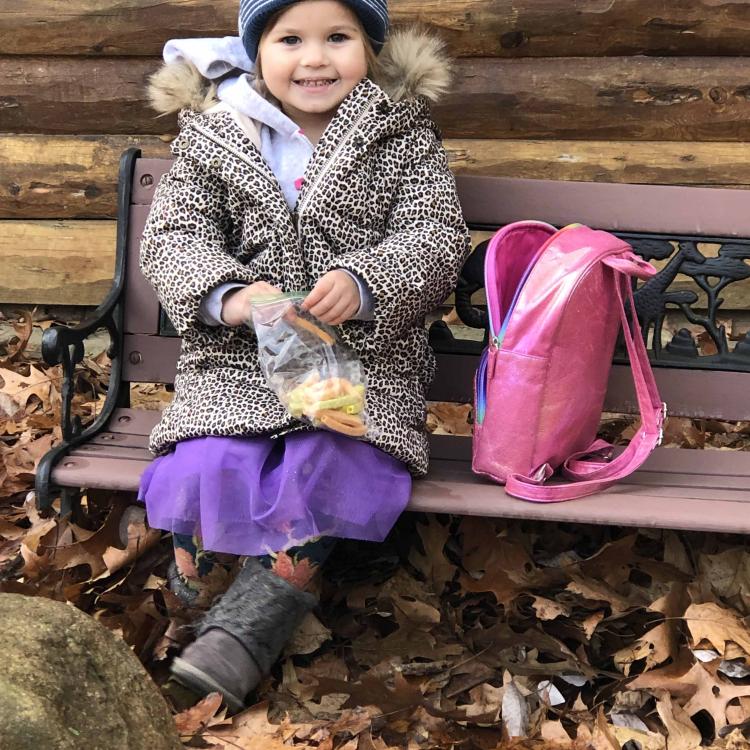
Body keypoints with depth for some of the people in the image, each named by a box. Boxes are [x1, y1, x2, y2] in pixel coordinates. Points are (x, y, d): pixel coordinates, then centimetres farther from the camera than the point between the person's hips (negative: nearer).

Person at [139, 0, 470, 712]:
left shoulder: (403, 136, 4)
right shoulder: (213, 136, 6)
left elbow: (436, 237, -6)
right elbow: (173, 236, -2)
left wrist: (361, 283, -27)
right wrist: (228, 296, -24)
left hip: (366, 351, -1)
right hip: (239, 353, 1)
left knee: (333, 462, -27)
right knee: (208, 465, -23)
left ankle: (251, 620, -9)